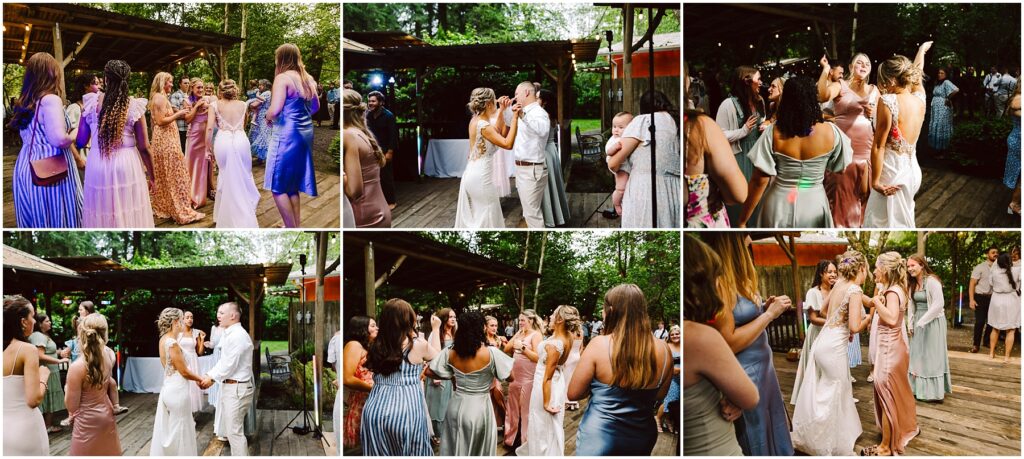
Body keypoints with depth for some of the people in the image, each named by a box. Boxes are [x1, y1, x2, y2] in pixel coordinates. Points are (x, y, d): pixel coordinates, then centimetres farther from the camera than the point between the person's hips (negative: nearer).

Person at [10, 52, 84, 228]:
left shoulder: (24, 102, 12)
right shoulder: (51, 99, -13)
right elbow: (59, 139, -22)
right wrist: (73, 137, -3)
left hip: (27, 168, 8)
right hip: (52, 173, -8)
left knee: (34, 222, 12)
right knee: (58, 220, -2)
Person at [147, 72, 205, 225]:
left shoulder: (157, 97, 14)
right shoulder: (161, 98, -16)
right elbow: (161, 121, -21)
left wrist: (179, 112, 9)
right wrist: (178, 114, -15)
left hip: (161, 138, 10)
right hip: (165, 139, -10)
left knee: (162, 175, 14)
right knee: (175, 174, -7)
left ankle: (162, 207, 22)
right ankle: (181, 210, -5)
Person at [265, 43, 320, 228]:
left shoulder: (282, 78, -12)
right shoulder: (307, 78, 10)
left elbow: (275, 110, -20)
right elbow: (316, 107, 21)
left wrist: (267, 116, 0)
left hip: (288, 133, -8)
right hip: (305, 132, 8)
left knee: (278, 186, 0)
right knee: (293, 185, 17)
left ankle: (292, 229, -2)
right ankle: (297, 225, 20)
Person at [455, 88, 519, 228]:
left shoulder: (476, 120, 7)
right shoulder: (483, 126, -19)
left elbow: (499, 134, 18)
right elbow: (507, 144, -25)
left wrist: (501, 111, 12)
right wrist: (515, 118, -24)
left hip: (471, 174, 9)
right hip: (481, 177, -9)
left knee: (471, 218, 17)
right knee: (486, 218, 1)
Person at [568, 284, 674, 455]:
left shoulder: (599, 345, -17)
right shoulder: (663, 350, -7)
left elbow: (573, 393, -9)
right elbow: (660, 395, 9)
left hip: (598, 435, -4)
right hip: (641, 437, 4)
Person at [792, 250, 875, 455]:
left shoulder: (839, 284, 7)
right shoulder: (855, 291, -16)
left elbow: (824, 309, 24)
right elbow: (855, 327, -22)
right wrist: (870, 316, -5)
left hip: (822, 343, 8)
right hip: (833, 348, -8)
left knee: (820, 395, 17)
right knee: (833, 398, 4)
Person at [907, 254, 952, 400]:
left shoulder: (932, 281, -16)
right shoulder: (913, 283, 9)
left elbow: (938, 304, -21)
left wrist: (922, 321, -20)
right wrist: (911, 324, 4)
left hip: (932, 322, -8)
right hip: (918, 323, 8)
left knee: (931, 356, -2)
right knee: (918, 356, 10)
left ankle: (933, 392, 5)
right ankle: (918, 388, 18)